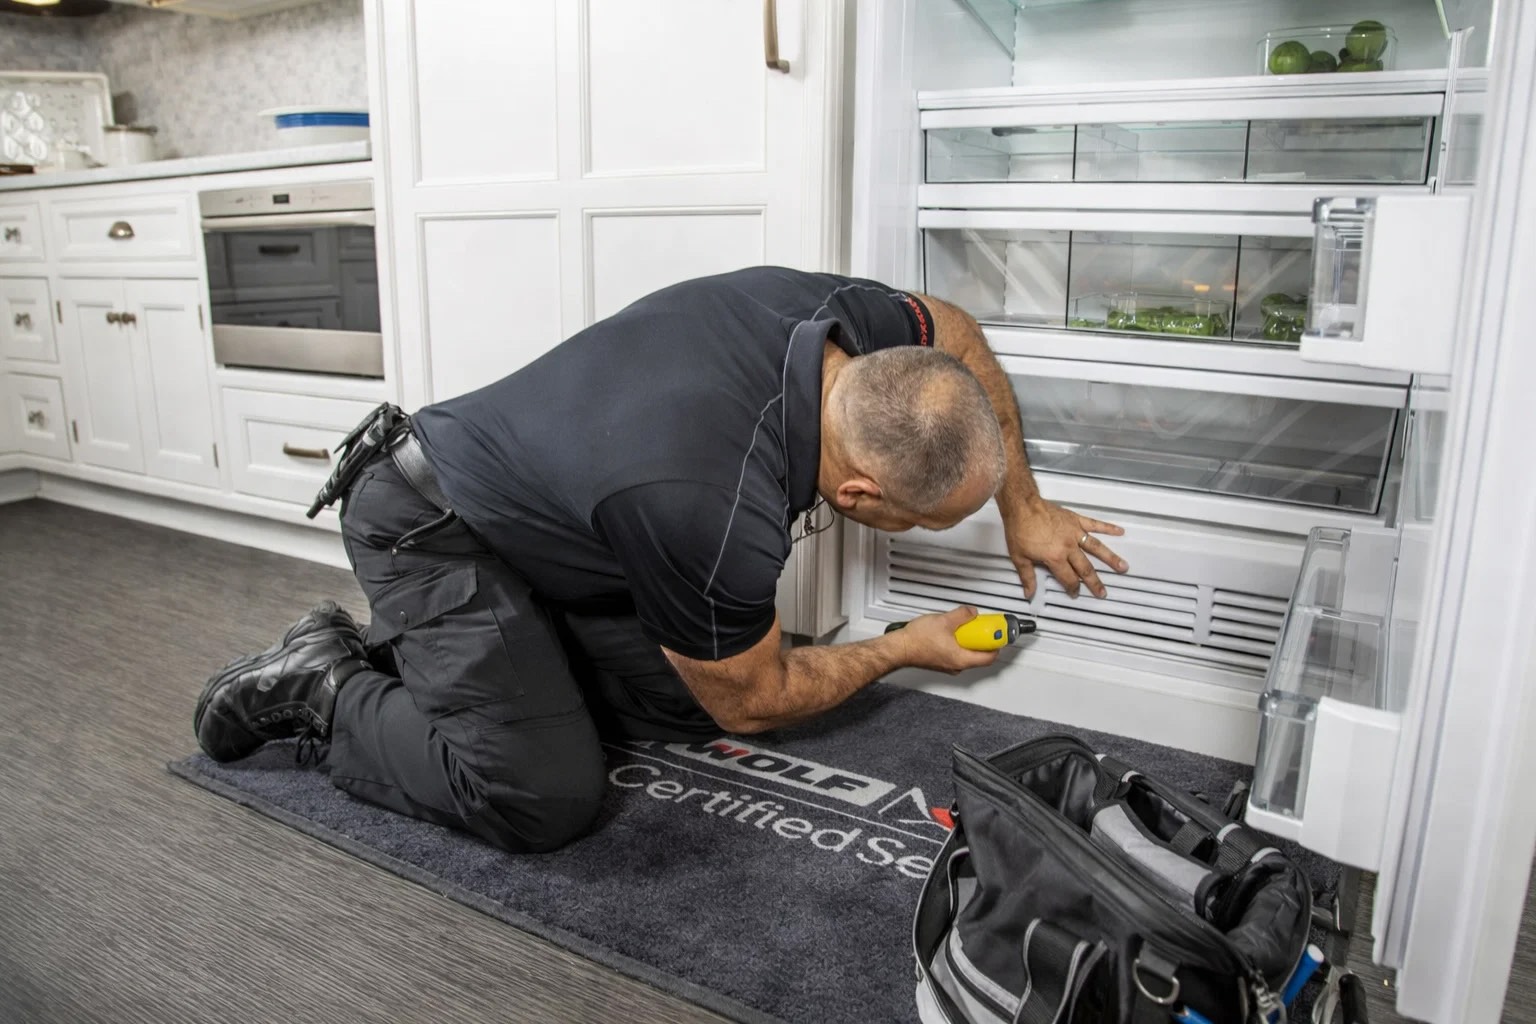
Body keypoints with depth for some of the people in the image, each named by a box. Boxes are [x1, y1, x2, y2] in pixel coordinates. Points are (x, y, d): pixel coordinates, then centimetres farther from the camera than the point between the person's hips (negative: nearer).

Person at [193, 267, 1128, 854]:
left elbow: (958, 336, 6)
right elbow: (753, 703, -15)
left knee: (679, 706, 3)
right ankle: (323, 690, 4)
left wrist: (1022, 505, 9)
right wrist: (903, 650, 0)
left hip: (534, 503, 8)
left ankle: (420, 651, 17)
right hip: (431, 532, -8)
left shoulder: (834, 313, -20)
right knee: (548, 799, -17)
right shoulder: (717, 523, -38)